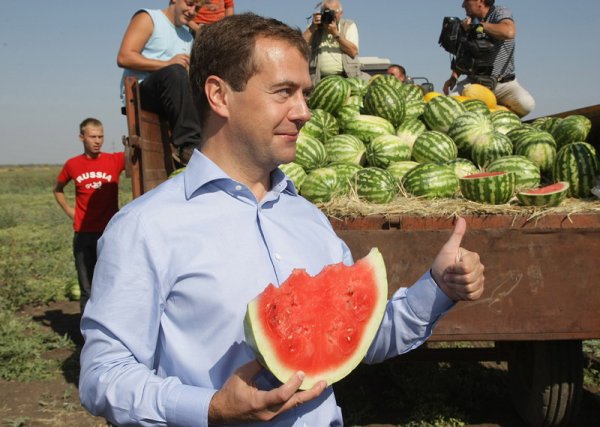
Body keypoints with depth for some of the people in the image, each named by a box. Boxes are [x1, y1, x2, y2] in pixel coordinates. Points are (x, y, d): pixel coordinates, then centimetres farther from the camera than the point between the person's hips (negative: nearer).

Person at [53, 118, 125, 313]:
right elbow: (58, 189, 21)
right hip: (83, 235, 2)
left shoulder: (115, 160, -2)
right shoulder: (72, 165, 4)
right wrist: (69, 210, 8)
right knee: (87, 290, 8)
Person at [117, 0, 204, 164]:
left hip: (169, 98, 7)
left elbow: (186, 78, 16)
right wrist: (166, 64, -20)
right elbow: (124, 57, -11)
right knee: (175, 72, -36)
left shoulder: (188, 36, 24)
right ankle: (188, 146, -43)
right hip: (138, 92, -7)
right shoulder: (148, 18, 4)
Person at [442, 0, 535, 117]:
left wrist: (478, 25, -20)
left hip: (504, 83, -4)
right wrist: (454, 76, 1)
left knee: (526, 103, -31)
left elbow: (508, 32, -29)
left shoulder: (500, 12, -5)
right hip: (473, 81, 4)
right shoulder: (468, 22, 12)